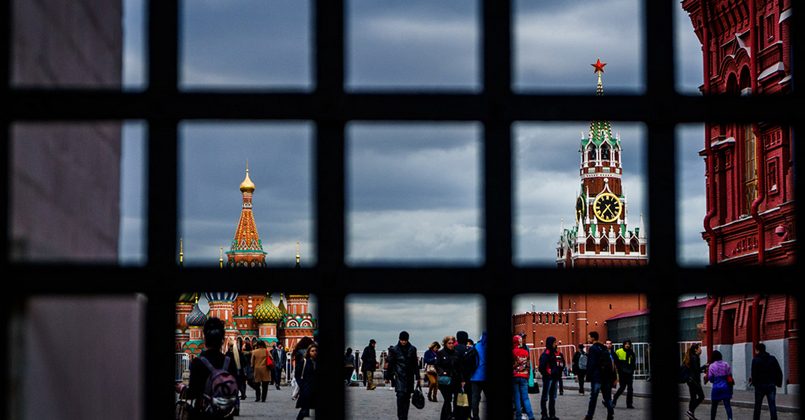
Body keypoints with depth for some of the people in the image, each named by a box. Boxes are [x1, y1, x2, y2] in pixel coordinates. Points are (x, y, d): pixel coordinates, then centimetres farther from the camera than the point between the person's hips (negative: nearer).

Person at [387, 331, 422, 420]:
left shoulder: (412, 349, 8)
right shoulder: (394, 349, 0)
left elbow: (415, 364, 13)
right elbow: (390, 364, 4)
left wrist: (418, 377, 13)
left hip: (409, 376, 3)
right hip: (399, 376, -3)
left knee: (407, 397, 4)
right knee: (401, 395, -16)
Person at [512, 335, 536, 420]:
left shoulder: (513, 352, -8)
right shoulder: (526, 352, 4)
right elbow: (529, 366, 9)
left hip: (514, 377, -3)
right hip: (524, 377, 3)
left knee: (517, 398, 3)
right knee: (525, 398, 4)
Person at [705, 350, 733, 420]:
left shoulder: (712, 366, -5)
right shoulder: (726, 364, 0)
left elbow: (710, 379, -3)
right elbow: (730, 376, 3)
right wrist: (731, 388, 12)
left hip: (716, 387, -1)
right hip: (725, 387, 1)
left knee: (714, 405, 15)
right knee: (727, 404, -4)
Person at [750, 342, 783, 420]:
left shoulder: (755, 360, -8)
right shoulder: (772, 359, 4)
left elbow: (754, 373, -13)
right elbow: (779, 372, 3)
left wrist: (753, 381, 3)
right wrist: (778, 382, 9)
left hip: (760, 385, -2)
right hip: (771, 385, 2)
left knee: (757, 406, 10)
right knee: (772, 406, 0)